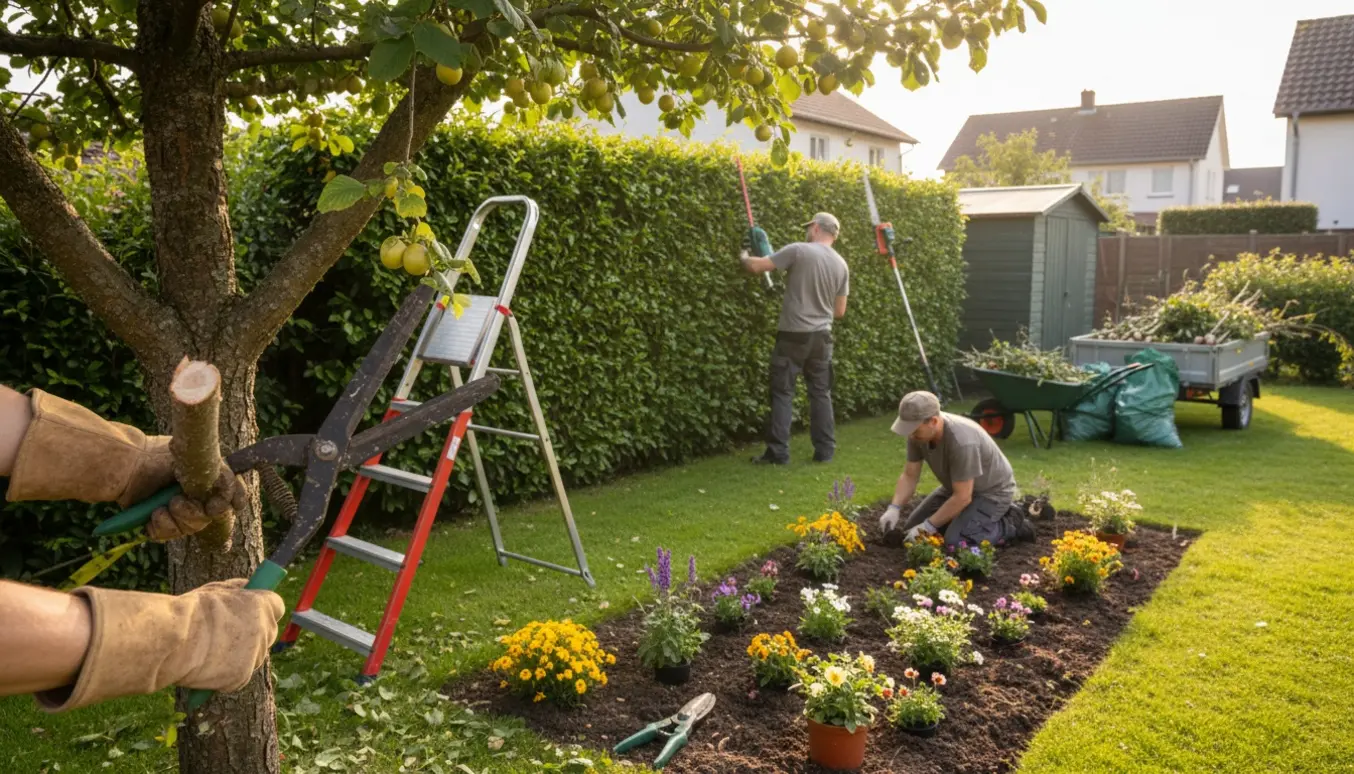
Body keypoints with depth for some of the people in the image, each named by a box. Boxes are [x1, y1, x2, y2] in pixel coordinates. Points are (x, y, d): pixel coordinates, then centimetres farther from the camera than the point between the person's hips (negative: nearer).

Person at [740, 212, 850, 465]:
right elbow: (840, 311, 11)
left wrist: (744, 257, 13)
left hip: (793, 335, -5)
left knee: (782, 392, 1)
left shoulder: (798, 250, -10)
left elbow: (757, 267, -9)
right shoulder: (841, 265, 8)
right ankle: (825, 450, 15)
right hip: (821, 336, 5)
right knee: (821, 393, 12)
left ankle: (778, 452, 1)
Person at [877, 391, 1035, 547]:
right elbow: (909, 476, -6)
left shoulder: (962, 441, -39)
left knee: (955, 541, -26)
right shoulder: (918, 431, -15)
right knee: (912, 529, 6)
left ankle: (1011, 526, -2)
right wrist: (894, 509, -21)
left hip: (992, 491, -8)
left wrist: (928, 526, -26)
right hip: (960, 487, 8)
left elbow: (962, 497, -32)